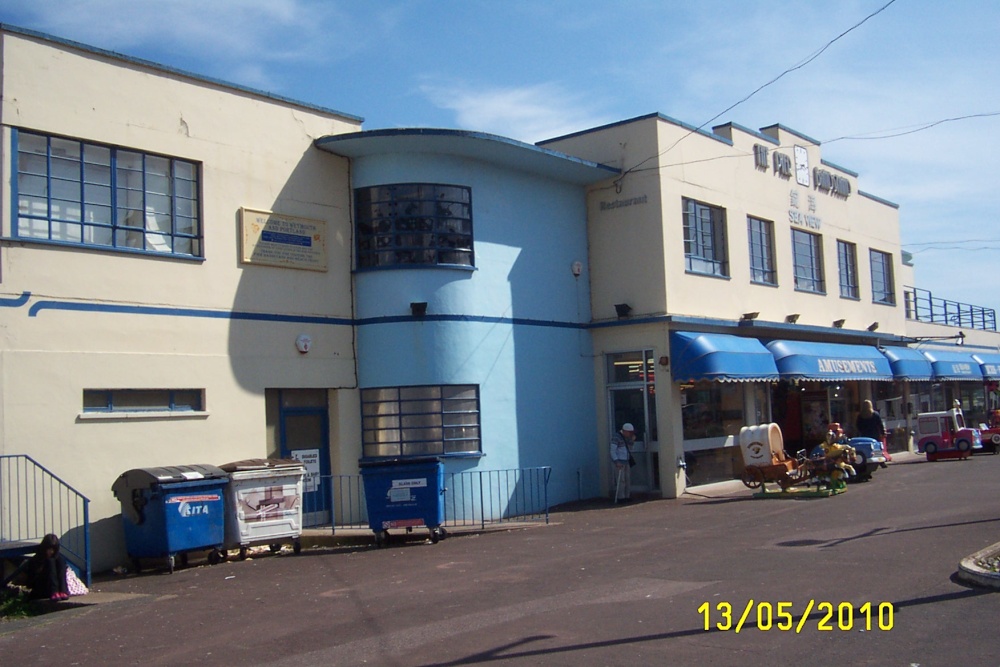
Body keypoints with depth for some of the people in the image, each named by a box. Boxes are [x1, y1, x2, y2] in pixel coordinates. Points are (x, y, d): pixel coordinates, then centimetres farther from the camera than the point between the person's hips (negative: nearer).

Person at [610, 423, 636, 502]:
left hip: (626, 462, 8)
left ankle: (627, 497, 10)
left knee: (627, 480, 6)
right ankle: (620, 498, -8)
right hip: (619, 462, -8)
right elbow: (613, 451, -13)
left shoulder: (627, 438, 15)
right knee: (620, 480, -10)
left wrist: (632, 440, 6)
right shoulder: (616, 437, -10)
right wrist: (616, 462, -22)